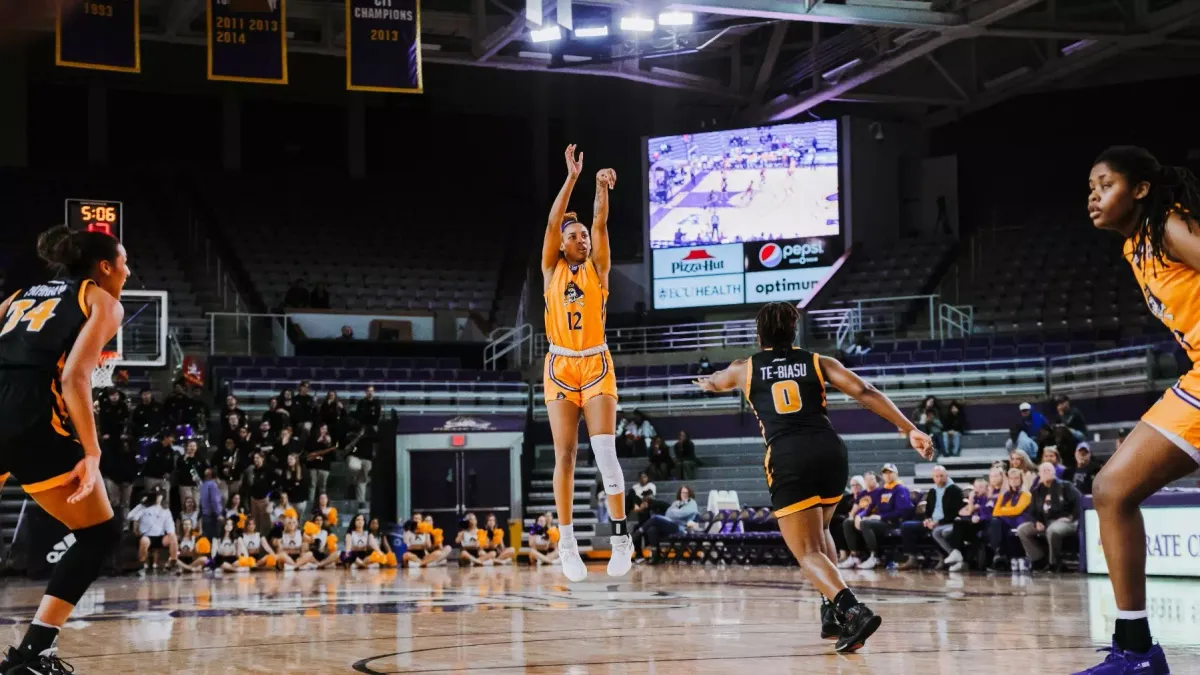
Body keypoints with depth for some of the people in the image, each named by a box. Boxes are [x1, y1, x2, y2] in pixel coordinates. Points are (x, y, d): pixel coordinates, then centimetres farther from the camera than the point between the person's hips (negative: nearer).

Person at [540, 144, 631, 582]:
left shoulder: (597, 268, 7)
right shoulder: (551, 269, 7)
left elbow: (600, 225, -7)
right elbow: (553, 223, -4)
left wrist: (602, 188, -24)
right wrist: (572, 177, -11)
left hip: (596, 364, 0)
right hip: (561, 366, 0)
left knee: (605, 451, -12)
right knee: (565, 455, -1)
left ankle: (620, 534, -7)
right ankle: (566, 542, 5)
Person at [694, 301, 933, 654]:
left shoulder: (744, 368, 19)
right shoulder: (818, 362, 18)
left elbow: (715, 382, 43)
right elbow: (865, 392, 4)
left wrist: (706, 382, 68)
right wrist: (910, 430, 2)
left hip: (788, 459, -3)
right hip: (831, 451, 3)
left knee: (809, 552, -2)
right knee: (818, 533, 29)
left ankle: (851, 609, -29)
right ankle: (834, 611, 15)